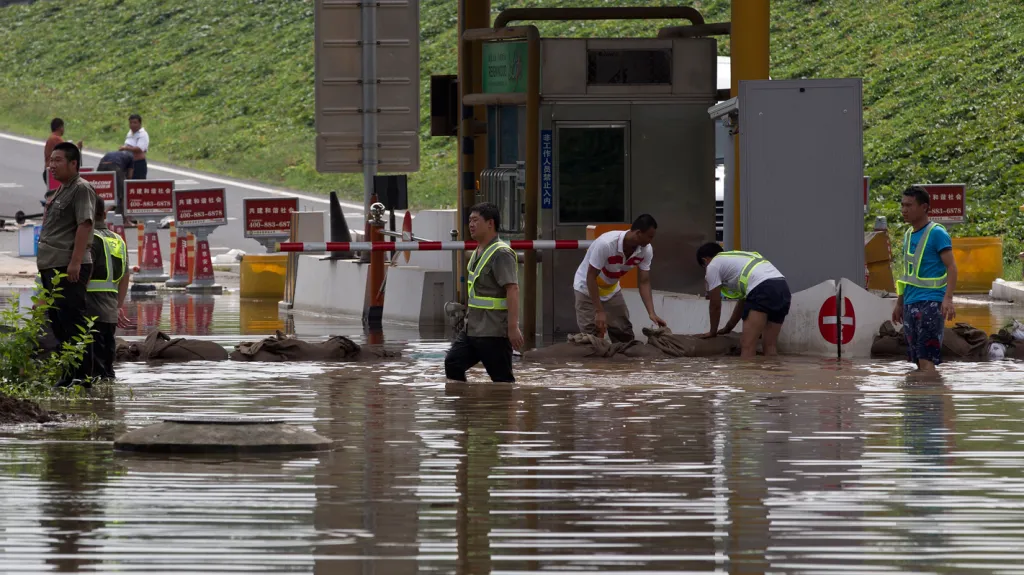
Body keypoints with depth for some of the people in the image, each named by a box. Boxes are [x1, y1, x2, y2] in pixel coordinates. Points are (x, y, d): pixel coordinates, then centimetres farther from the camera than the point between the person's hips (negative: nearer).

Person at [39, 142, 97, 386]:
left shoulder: (82, 189, -10)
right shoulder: (60, 191, 20)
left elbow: (84, 225, -20)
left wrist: (75, 262, -26)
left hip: (69, 267, -10)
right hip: (52, 266, 10)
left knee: (71, 321, -10)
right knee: (57, 320, 13)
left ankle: (80, 374, -9)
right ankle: (68, 372, 19)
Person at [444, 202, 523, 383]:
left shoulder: (501, 253, -15)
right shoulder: (478, 252, 15)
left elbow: (512, 289, -22)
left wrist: (513, 327, -28)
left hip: (494, 333, -10)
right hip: (473, 329, 10)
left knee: (502, 379, -5)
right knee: (452, 363, 6)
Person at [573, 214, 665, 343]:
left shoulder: (646, 250, -19)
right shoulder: (606, 244, -36)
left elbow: (644, 282, -11)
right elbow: (591, 277, -29)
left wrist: (651, 313, -23)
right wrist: (599, 311, -31)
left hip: (611, 290, 6)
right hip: (587, 288, -6)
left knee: (624, 335, 5)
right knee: (593, 336, -12)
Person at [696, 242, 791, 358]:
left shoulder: (712, 266, 15)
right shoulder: (737, 260, 39)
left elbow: (715, 305, 20)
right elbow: (742, 301, 44)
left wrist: (713, 332, 35)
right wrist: (727, 328, 53)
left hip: (762, 289, -8)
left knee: (747, 346, -11)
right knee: (770, 346, 10)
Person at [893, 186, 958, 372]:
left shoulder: (937, 233, -8)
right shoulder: (909, 235, 16)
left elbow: (951, 267, -14)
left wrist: (948, 298, -26)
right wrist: (899, 303, 23)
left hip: (930, 302, -8)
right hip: (910, 304, 8)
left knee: (926, 358, -15)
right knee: (917, 359, 8)